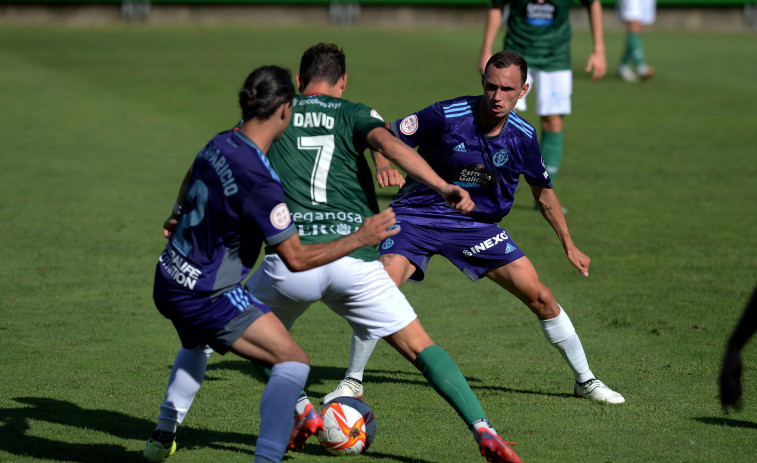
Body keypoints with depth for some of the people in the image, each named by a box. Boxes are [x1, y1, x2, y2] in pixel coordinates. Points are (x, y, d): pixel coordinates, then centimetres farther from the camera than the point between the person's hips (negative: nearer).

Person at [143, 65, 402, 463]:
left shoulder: (220, 144, 0)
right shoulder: (258, 180, -26)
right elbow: (296, 258, -21)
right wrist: (359, 239, -15)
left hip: (168, 281, 9)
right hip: (205, 296, -9)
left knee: (196, 347, 39)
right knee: (294, 361, -10)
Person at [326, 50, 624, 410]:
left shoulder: (523, 136, -7)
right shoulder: (446, 116, -20)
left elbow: (542, 191, 10)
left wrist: (569, 245, 13)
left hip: (477, 225, 3)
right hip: (418, 215, -3)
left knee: (541, 298, -4)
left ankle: (585, 381, 16)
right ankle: (352, 382, -4)